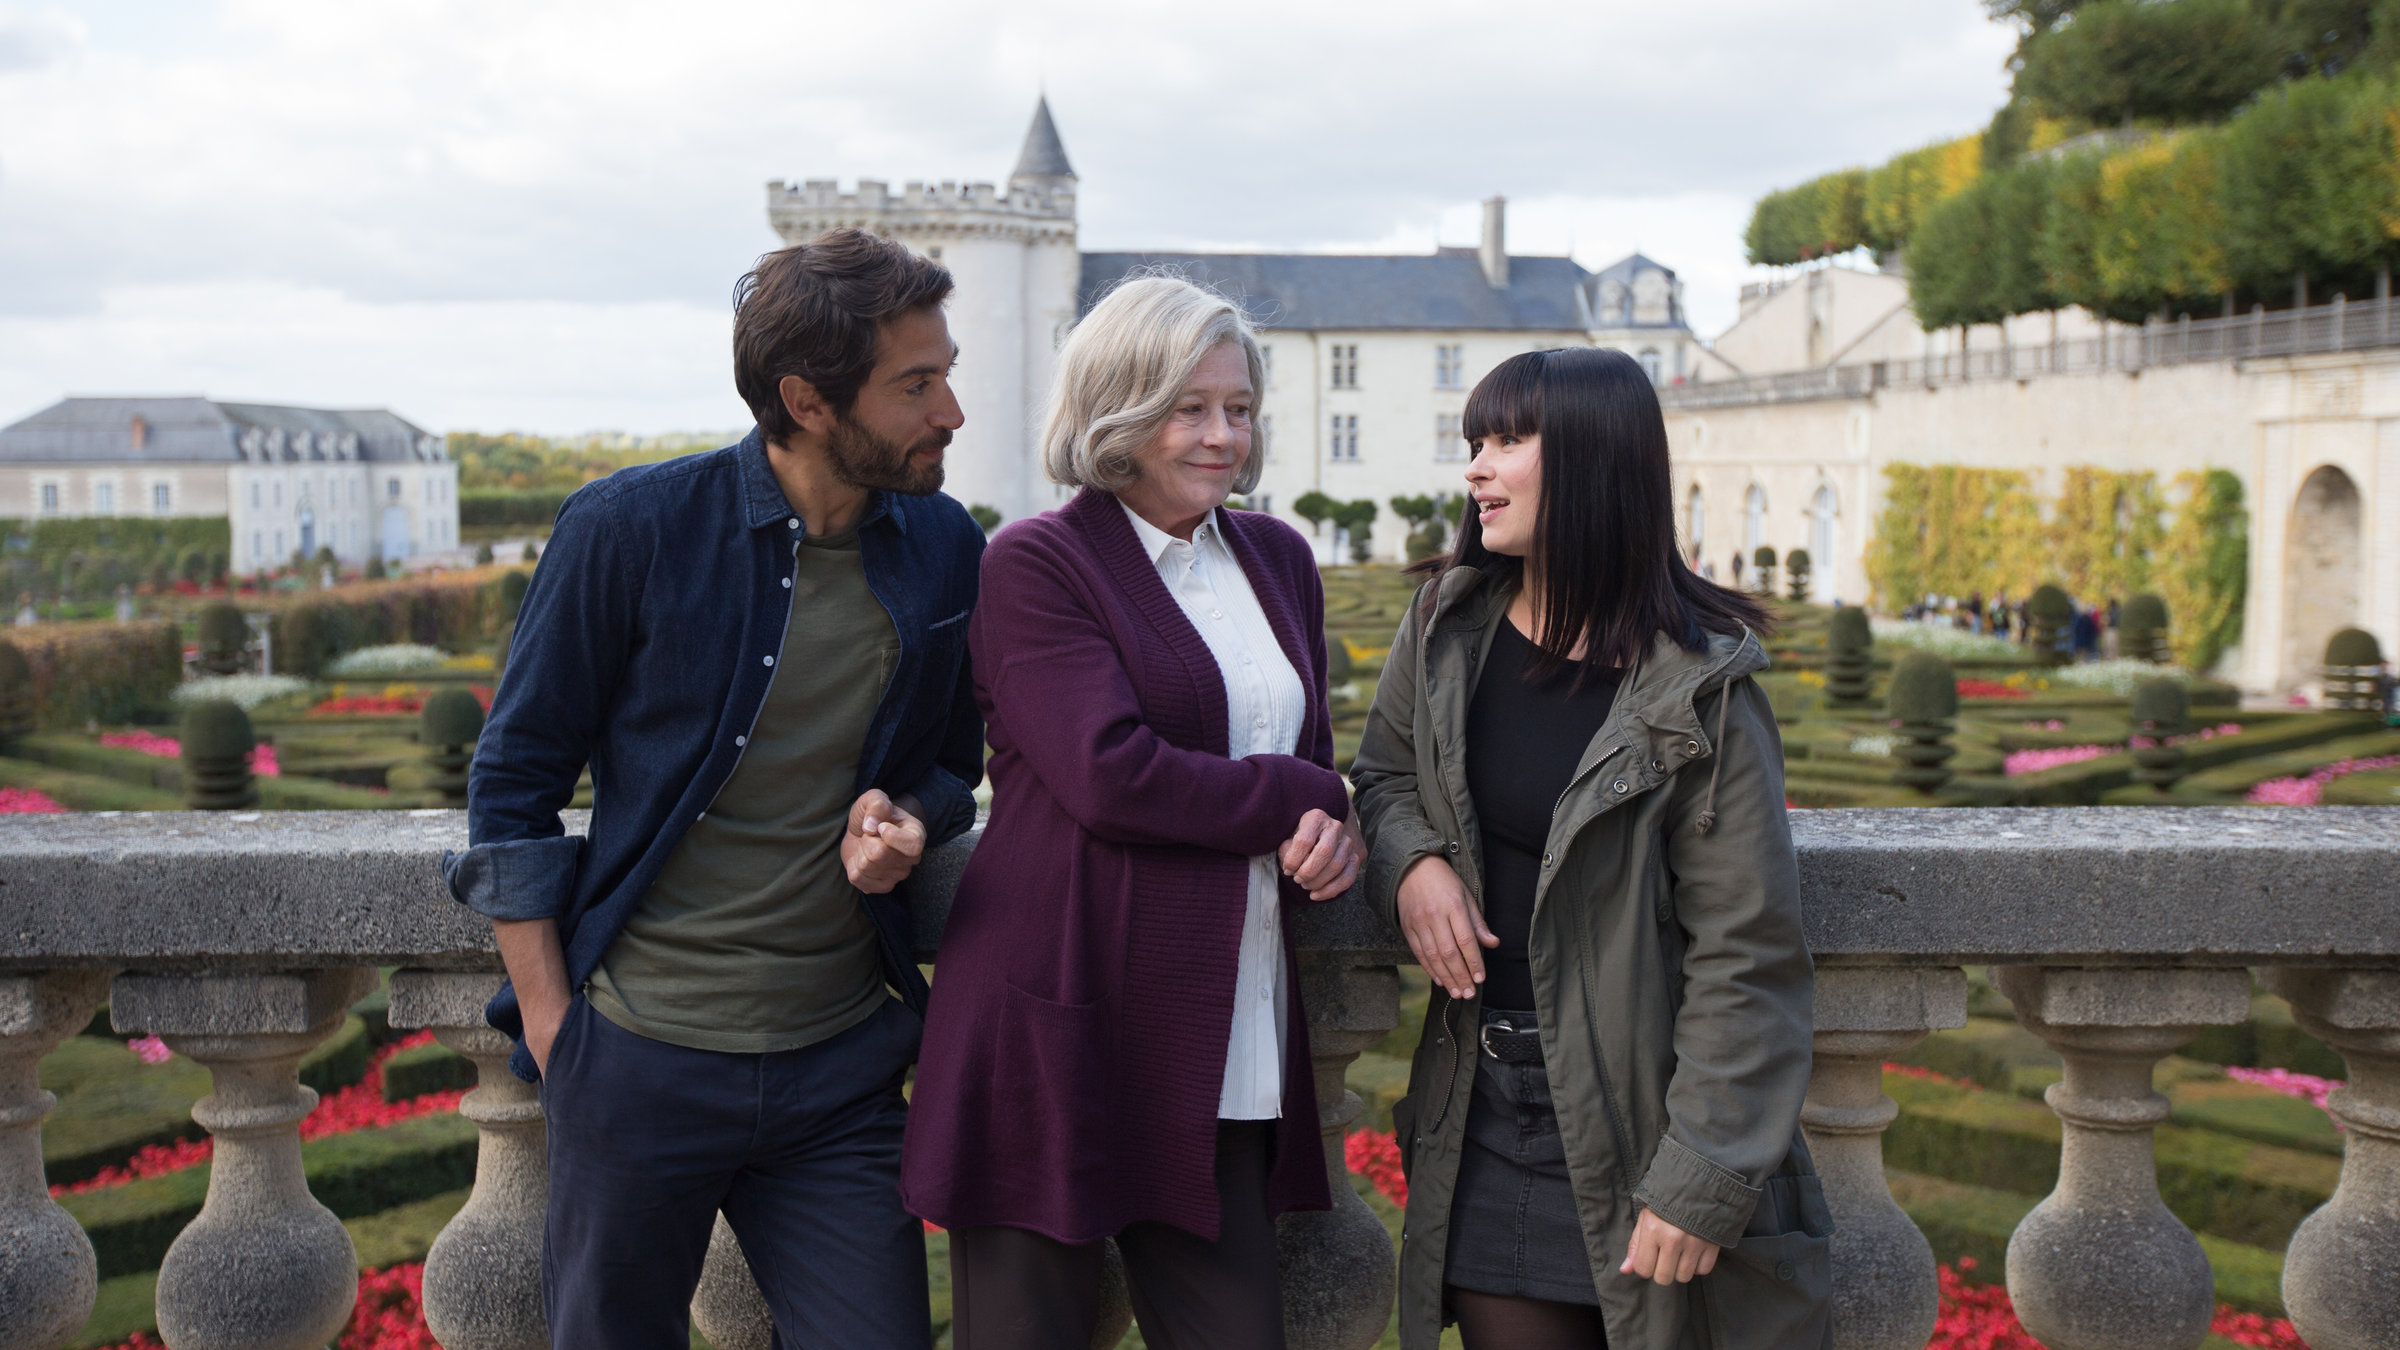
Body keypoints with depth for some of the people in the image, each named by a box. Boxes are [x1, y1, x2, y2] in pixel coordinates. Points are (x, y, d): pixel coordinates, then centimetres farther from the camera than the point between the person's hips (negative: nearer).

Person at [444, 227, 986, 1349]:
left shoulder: (943, 550, 3)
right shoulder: (628, 530, -9)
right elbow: (510, 791, -3)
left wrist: (904, 819, -7)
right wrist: (553, 1037, -5)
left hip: (840, 1074, 3)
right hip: (640, 1069, -3)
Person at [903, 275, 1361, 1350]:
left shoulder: (1278, 559, 16)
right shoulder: (1036, 563, -5)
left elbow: (1311, 752, 21)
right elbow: (1111, 776, -16)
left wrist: (1331, 839, -2)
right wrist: (1308, 802, -8)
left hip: (1228, 1051, 6)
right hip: (1061, 1037, -5)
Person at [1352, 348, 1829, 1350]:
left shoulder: (1695, 686, -14)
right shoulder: (1447, 624, 2)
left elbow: (1745, 956, -14)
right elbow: (1383, 772, 18)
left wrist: (1700, 1183, -17)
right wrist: (1409, 860, -6)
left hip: (1634, 1114, -4)